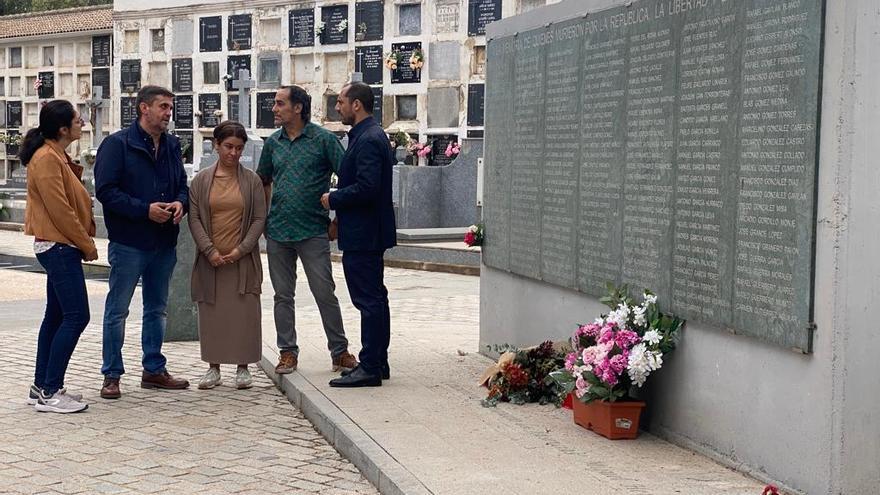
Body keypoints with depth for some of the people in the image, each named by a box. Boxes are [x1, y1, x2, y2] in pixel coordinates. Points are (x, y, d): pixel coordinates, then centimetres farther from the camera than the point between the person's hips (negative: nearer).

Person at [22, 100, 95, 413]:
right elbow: (59, 210, -18)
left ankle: (42, 387, 17)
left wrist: (85, 240, 9)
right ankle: (50, 392, -8)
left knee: (57, 316, 12)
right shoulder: (46, 158, -16)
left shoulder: (57, 157, 16)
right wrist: (87, 245, -11)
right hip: (58, 246, -10)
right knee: (76, 317, -11)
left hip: (60, 247, 10)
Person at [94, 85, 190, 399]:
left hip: (164, 243, 7)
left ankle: (154, 370, 26)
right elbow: (105, 190, -15)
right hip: (128, 243, -6)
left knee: (157, 309, 15)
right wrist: (145, 209, -21)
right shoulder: (117, 144, -10)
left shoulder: (171, 146, 10)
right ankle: (112, 375, 10)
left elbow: (182, 184, 18)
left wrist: (180, 202, -5)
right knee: (117, 310, 2)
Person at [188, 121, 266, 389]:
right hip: (211, 261, 1)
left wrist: (241, 249, -8)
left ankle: (243, 367, 10)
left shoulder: (252, 181, 4)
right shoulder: (201, 180, 5)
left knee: (244, 313, -1)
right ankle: (213, 367, 15)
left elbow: (259, 219, 2)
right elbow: (194, 218, 1)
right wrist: (209, 250, -10)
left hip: (243, 260, -1)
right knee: (211, 313, 5)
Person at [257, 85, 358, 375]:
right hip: (277, 231, 5)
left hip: (312, 231, -4)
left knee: (325, 293, -2)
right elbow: (264, 182, 22)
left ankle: (340, 352, 8)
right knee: (283, 295, 8)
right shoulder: (273, 142, 10)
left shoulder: (323, 139, -5)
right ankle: (288, 352, 17)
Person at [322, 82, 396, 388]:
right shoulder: (369, 136, 16)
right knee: (374, 298, 14)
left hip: (363, 235, -11)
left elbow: (367, 187, -26)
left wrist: (333, 199, -13)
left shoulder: (368, 140, -17)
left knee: (369, 300, -6)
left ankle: (369, 368, -2)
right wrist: (337, 198, 13)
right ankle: (377, 363, 22)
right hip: (368, 233, 11)